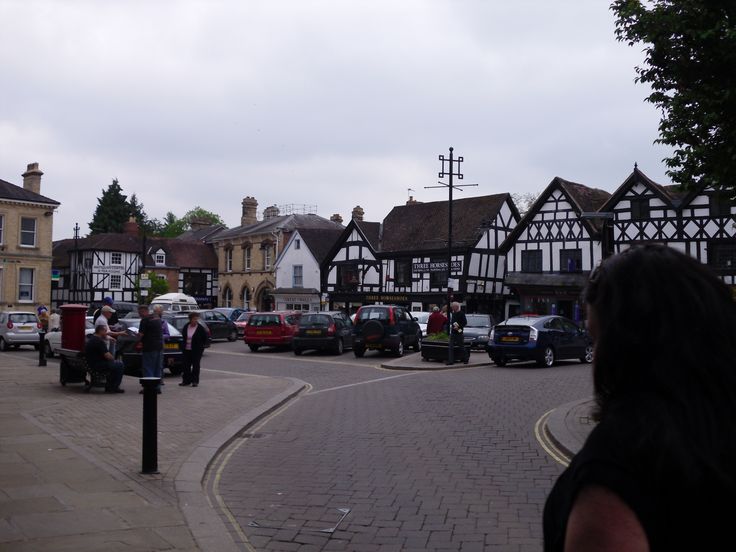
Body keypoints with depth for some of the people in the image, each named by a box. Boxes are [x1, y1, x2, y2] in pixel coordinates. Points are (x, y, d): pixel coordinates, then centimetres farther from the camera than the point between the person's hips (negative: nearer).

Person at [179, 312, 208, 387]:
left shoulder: (200, 328, -8)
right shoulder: (186, 327, 3)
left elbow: (205, 337, -1)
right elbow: (183, 335, 19)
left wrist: (202, 345, -1)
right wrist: (184, 344, 15)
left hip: (197, 350, -4)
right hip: (187, 350, 4)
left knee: (195, 365, -1)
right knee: (186, 365, 7)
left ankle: (195, 381, 5)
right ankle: (186, 380, 16)